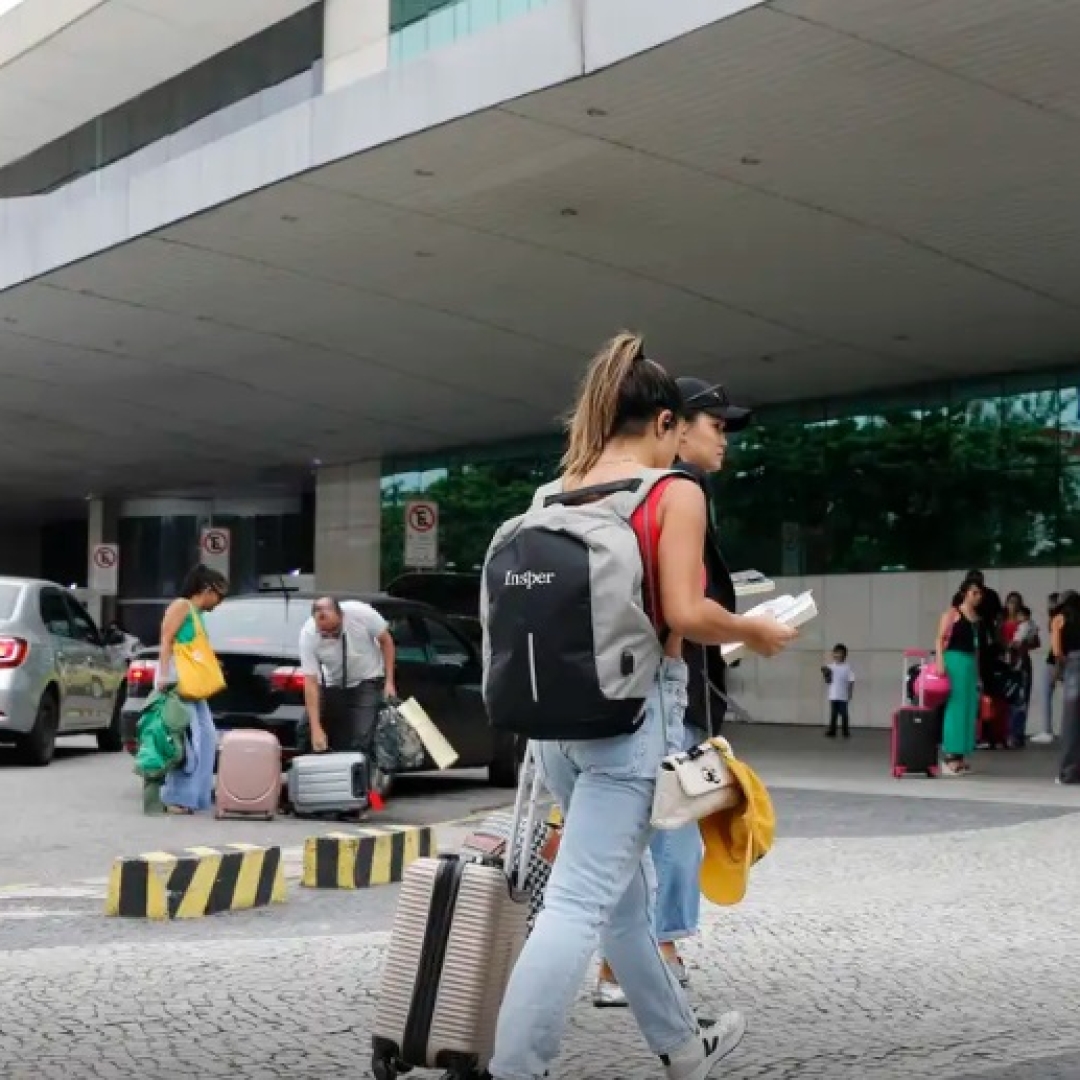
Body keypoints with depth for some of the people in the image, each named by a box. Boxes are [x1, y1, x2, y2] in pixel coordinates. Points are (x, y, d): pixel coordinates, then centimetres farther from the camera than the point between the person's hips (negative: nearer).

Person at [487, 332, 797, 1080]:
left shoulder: (559, 497, 10)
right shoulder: (675, 491, -7)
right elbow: (684, 613, -16)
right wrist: (754, 632, 1)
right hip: (632, 707, -7)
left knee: (626, 888, 19)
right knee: (581, 901, -7)